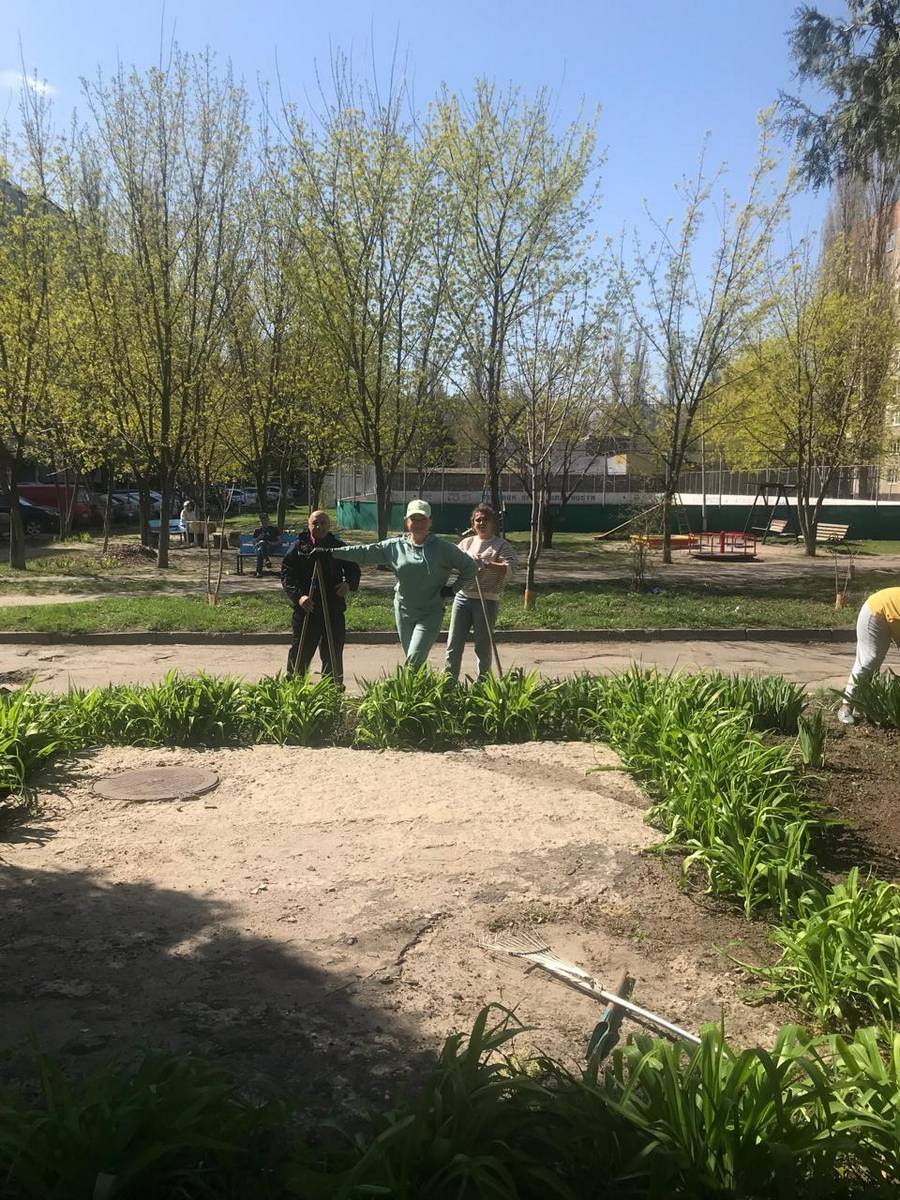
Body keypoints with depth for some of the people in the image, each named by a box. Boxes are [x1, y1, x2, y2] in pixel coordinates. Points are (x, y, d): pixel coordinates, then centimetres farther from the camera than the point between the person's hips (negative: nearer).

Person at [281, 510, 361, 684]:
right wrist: (298, 596, -20)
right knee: (300, 653, 2)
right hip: (306, 609, -2)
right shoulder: (299, 547, 1)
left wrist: (349, 583, -11)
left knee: (333, 655, 9)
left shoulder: (338, 547, 8)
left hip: (333, 609, 2)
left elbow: (353, 570, 12)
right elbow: (287, 575, -4)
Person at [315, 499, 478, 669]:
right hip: (403, 611, 4)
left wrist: (454, 588, -4)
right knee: (411, 659, 12)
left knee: (414, 658, -17)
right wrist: (330, 552, -5)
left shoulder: (443, 548, -5)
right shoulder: (394, 547, 2)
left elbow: (471, 567, 2)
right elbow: (364, 552, 0)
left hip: (430, 614, -4)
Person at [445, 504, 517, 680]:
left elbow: (509, 570, -13)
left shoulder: (501, 546, 1)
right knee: (454, 643, 1)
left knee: (483, 646, 4)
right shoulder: (466, 542, 15)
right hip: (462, 596, 4)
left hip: (487, 600, -4)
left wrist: (486, 564, -26)